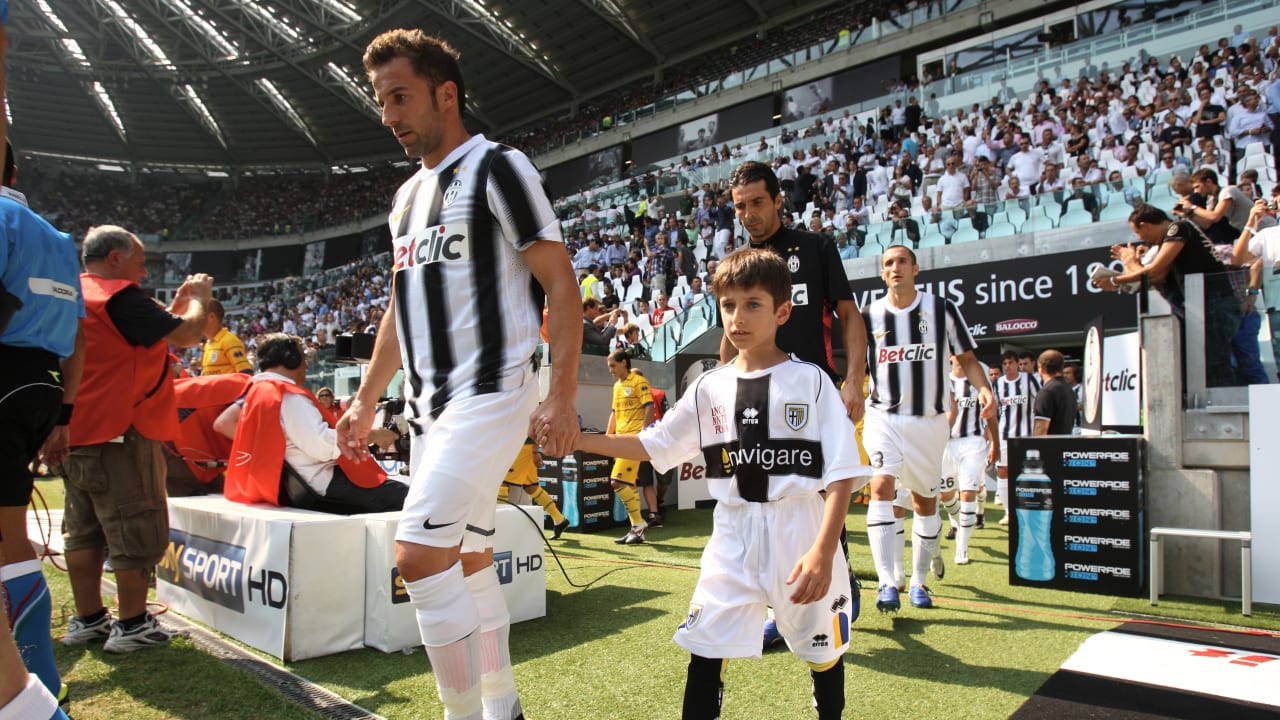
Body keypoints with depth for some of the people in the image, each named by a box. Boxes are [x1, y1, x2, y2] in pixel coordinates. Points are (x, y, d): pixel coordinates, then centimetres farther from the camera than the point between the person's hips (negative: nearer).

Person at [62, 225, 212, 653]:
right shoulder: (119, 297, -15)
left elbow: (151, 328, 19)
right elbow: (187, 335, -16)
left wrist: (179, 301, 18)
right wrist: (198, 298, 1)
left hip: (78, 433, 10)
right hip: (120, 434, -10)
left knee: (84, 532, 14)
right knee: (138, 531, -1)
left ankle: (87, 620, 23)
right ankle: (132, 625, 5)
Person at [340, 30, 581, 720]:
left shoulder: (498, 168, -5)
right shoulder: (407, 195, 19)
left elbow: (561, 285, -10)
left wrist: (561, 397, -18)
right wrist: (365, 400, 22)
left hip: (491, 392, -8)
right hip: (429, 403, 8)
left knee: (419, 555, -18)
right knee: (468, 562, 12)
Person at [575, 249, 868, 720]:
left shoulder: (811, 382, -7)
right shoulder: (709, 388, 3)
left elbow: (842, 473, -10)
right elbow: (654, 446, 9)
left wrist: (824, 549, -20)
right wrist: (579, 438, -2)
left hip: (799, 529, -2)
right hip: (733, 534, 3)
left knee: (823, 650, 15)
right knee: (705, 650, 0)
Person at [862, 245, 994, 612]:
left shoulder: (943, 309, -1)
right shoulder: (869, 316, 1)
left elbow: (967, 358, 4)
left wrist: (983, 387, -13)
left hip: (929, 420, 1)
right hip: (883, 418, -1)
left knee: (925, 500, 10)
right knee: (881, 487, -21)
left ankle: (919, 581, 28)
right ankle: (887, 584, -21)